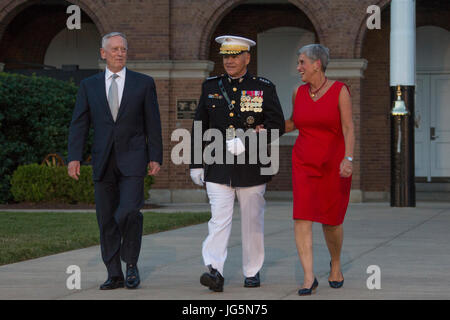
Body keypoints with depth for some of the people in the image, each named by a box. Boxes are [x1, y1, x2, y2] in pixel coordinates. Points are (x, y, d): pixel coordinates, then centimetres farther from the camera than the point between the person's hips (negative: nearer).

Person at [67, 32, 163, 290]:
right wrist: (75, 157, -4)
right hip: (103, 162, 3)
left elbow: (153, 123, 5)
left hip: (132, 160, -2)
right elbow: (79, 124, 7)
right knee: (106, 219, 4)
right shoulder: (89, 86, 10)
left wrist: (156, 158, -2)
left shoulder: (143, 83, 5)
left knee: (129, 212, -17)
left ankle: (131, 264, 3)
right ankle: (114, 275, 12)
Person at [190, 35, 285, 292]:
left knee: (252, 221, 7)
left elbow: (277, 125, -7)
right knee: (219, 219, -11)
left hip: (251, 167, -1)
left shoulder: (264, 88, 2)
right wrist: (196, 163, 10)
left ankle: (252, 272, 20)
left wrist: (246, 142, -18)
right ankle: (215, 272, -22)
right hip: (218, 167, 1)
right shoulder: (211, 87, 10)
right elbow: (200, 127, 13)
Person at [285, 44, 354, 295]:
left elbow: (349, 129, -15)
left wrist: (348, 159, -28)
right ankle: (309, 278, -16)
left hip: (334, 165, -3)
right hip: (305, 164, 3)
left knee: (332, 222, 5)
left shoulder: (340, 90, -10)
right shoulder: (299, 93, 4)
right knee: (302, 217, -14)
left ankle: (336, 264, 35)